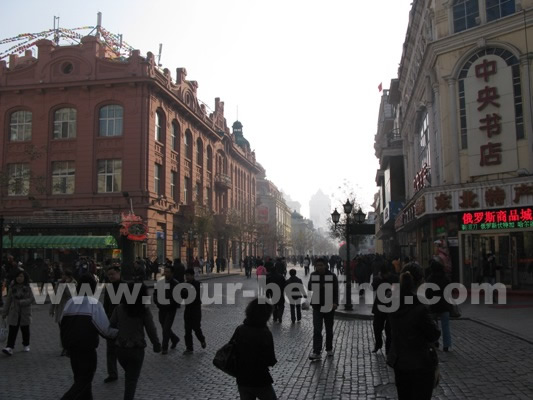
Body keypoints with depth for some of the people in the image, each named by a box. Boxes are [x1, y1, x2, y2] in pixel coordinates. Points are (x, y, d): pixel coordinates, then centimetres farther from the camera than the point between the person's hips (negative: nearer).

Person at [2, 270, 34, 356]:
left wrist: (21, 302, -19)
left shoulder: (28, 288, -2)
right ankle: (10, 348, -11)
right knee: (12, 330, -8)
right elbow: (8, 300, 7)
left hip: (25, 313, -1)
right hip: (14, 312, 1)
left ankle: (26, 345, 27)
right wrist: (4, 312, 7)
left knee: (25, 330, 10)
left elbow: (32, 299, -7)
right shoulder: (12, 287, 2)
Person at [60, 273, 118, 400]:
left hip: (71, 347, 6)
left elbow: (63, 326, 9)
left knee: (80, 378, 19)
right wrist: (119, 333, 1)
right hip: (87, 348, -6)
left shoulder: (70, 302, 4)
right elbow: (104, 329, -14)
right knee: (85, 379, 4)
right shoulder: (94, 303, -12)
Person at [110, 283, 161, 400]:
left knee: (128, 374, 27)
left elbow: (111, 326, 0)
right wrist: (156, 344, 7)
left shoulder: (119, 308, -4)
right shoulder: (144, 310, -10)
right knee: (132, 379, 8)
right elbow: (151, 330, -7)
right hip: (136, 349, -3)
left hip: (120, 348, 3)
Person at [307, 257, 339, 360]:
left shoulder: (332, 276, -5)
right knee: (317, 330, -8)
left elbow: (336, 291, -3)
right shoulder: (313, 275, 1)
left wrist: (335, 303, -15)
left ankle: (329, 349, 29)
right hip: (317, 306, 0)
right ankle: (316, 352, -9)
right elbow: (309, 288, 12)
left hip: (329, 307, 0)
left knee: (329, 330, 13)